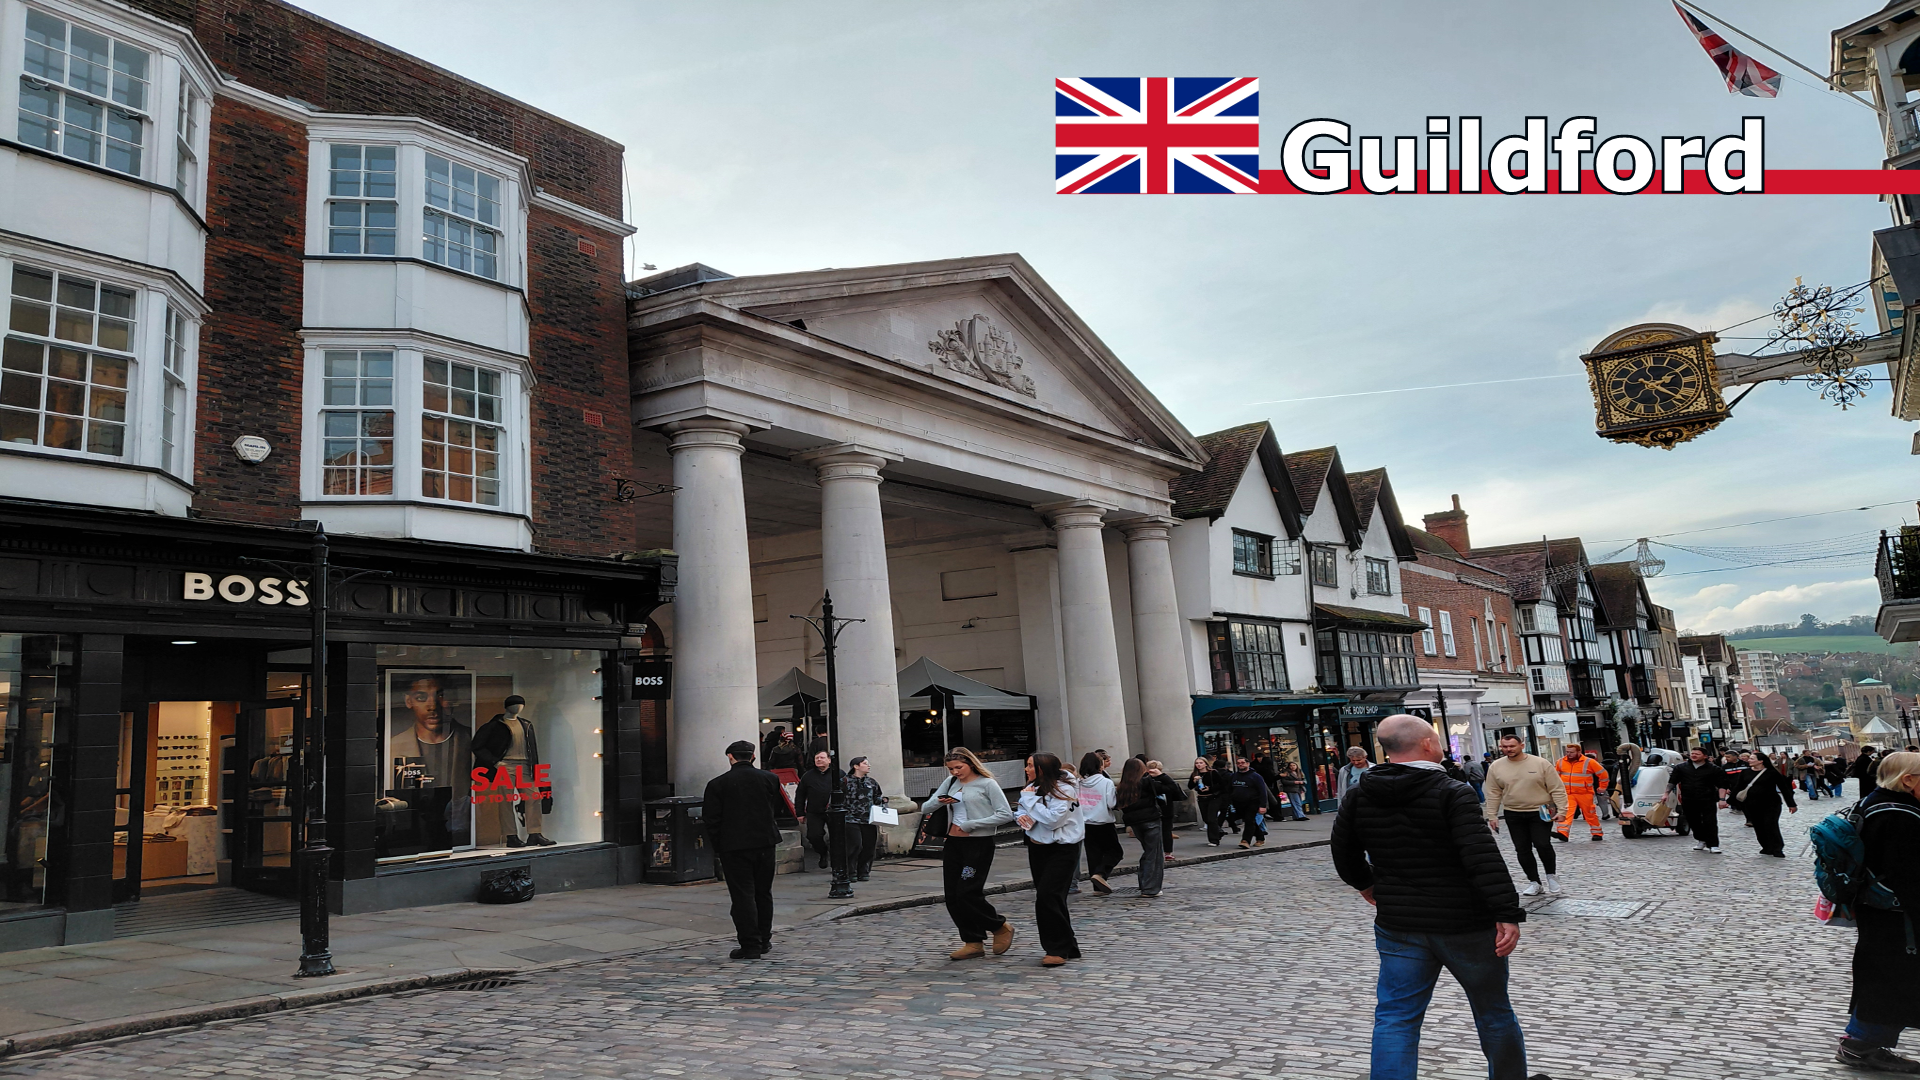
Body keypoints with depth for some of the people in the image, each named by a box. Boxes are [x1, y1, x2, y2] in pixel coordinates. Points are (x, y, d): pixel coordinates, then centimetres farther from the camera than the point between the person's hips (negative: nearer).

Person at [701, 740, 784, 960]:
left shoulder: (717, 784, -6)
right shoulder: (769, 779, 1)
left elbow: (712, 820, -5)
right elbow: (778, 808, 9)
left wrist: (718, 848, 4)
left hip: (734, 846, -3)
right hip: (765, 843, 3)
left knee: (743, 895, 0)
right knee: (763, 893, 16)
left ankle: (750, 945, -1)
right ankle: (764, 940, 24)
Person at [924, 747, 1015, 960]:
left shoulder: (987, 784, -6)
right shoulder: (950, 783, 11)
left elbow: (1006, 814, -13)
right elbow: (927, 807, 14)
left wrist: (970, 824, -15)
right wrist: (939, 801, -10)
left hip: (979, 844, -7)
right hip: (953, 843, 7)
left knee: (967, 893, -11)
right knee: (952, 897, 4)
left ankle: (1000, 927, 13)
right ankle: (973, 943, 16)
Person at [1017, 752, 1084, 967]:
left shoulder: (1063, 789, -16)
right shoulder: (1032, 787, 6)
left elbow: (1053, 819, -25)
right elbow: (1022, 811, 14)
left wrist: (1030, 800, -19)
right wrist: (1022, 817, -10)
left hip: (1062, 849, -8)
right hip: (1038, 848, 8)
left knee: (1047, 896, -17)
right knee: (1051, 899, 11)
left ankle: (1057, 949, -7)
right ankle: (1067, 948, 21)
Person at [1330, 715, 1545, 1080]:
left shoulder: (1358, 797, 2)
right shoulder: (1453, 793, -14)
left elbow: (1344, 852, 13)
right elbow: (1483, 858, -23)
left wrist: (1364, 883, 31)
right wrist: (1508, 914, -22)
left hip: (1399, 927, 3)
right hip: (1465, 925, -3)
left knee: (1395, 1019, 5)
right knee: (1493, 1012, 17)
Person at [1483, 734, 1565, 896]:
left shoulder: (1541, 764, -8)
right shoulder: (1496, 767, -1)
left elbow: (1557, 789, -5)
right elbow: (1493, 794, 4)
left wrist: (1561, 809, -12)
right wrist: (1492, 815, 1)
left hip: (1541, 812, -3)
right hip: (1513, 814, 3)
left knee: (1542, 844, -13)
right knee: (1522, 849, 4)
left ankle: (1551, 875, 12)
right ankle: (1534, 882, 17)